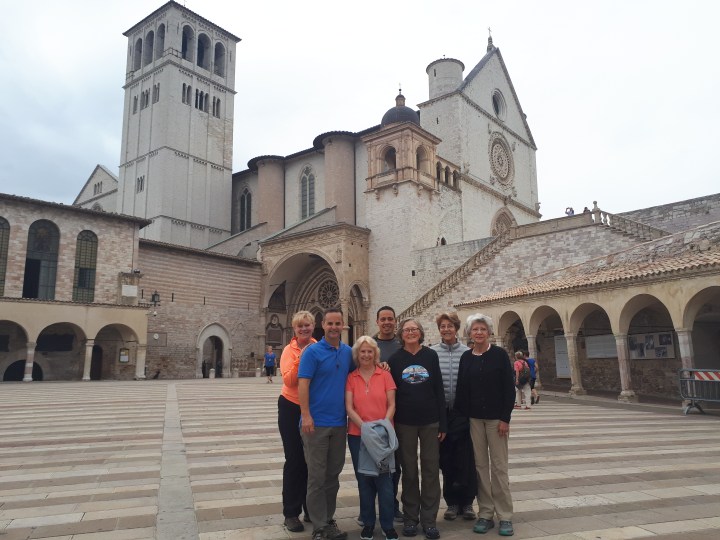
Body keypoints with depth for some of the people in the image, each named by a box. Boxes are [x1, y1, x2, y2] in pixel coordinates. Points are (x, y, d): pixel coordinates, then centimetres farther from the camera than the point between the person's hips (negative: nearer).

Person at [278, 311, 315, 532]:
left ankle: (311, 508, 28)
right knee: (294, 460, 4)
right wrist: (301, 359, -29)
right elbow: (288, 380, -22)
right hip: (292, 409, -3)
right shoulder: (289, 350, -9)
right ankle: (291, 513, 17)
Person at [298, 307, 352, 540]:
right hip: (317, 422, -5)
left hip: (340, 423, 5)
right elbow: (303, 384, -13)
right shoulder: (312, 351, -9)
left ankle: (329, 519, 28)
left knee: (334, 474, 14)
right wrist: (306, 415, -20)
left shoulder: (348, 352, 7)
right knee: (317, 475, 2)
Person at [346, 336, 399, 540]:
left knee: (384, 480, 3)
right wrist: (364, 426, -15)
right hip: (357, 435, 1)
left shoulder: (385, 375, 0)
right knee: (364, 480, 10)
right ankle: (368, 523, 26)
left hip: (382, 435, -1)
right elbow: (349, 407, -3)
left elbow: (391, 405, 0)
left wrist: (383, 425, -14)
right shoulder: (351, 378, 1)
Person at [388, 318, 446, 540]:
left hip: (430, 421, 1)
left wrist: (443, 423, -1)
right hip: (404, 422, 0)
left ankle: (429, 519, 18)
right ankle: (410, 517, 22)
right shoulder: (395, 359, 0)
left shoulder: (431, 355, 1)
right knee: (409, 470, 9)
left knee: (431, 469, 5)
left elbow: (439, 390, 2)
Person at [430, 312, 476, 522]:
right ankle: (452, 502, 23)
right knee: (446, 459, 9)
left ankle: (466, 502, 18)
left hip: (462, 412, -1)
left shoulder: (467, 353, -1)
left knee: (465, 459, 3)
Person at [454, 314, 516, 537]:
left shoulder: (499, 354, -5)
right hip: (474, 418, 3)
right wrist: (461, 417, 1)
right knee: (480, 465, 7)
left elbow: (509, 387, -6)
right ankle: (485, 514, 18)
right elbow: (461, 389, 6)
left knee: (499, 466, 2)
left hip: (496, 417, -3)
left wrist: (505, 417, -11)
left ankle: (504, 516, 14)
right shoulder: (465, 357, 4)